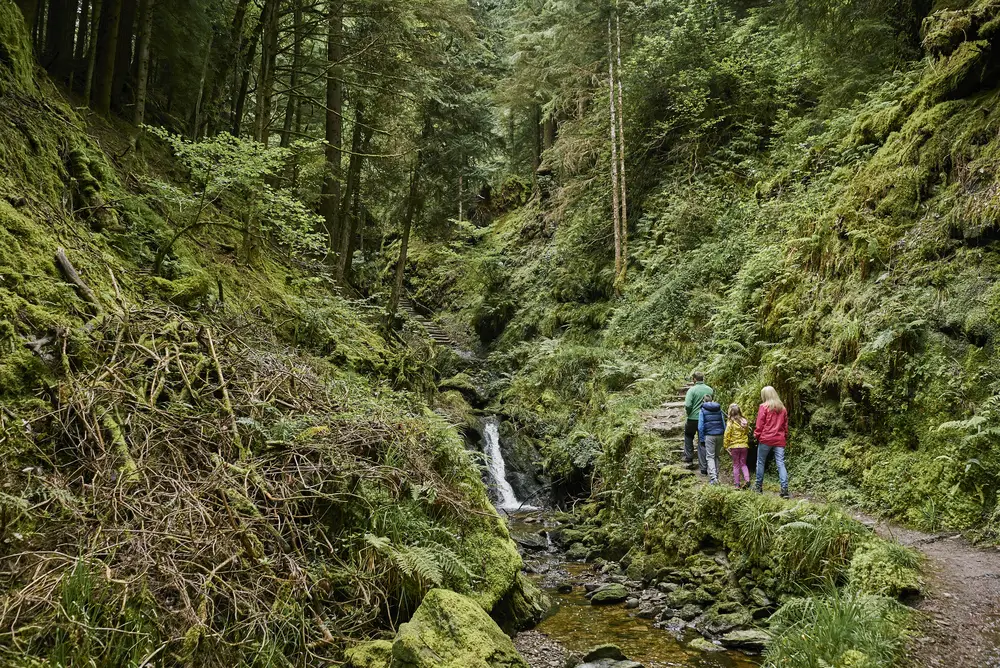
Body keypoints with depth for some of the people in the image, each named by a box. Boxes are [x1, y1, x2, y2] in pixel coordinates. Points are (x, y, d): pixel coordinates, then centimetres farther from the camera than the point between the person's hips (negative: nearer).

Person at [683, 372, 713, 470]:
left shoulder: (692, 390, -13)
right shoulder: (710, 390, 1)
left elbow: (687, 405, -20)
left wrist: (687, 413, -1)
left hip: (693, 419, -3)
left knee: (688, 436, 24)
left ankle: (688, 458, 21)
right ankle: (704, 467, 12)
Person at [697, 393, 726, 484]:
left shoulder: (703, 410, 0)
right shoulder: (719, 409, 10)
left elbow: (700, 426, -3)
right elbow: (724, 424, 12)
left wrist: (701, 439, 2)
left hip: (709, 436, -4)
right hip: (720, 435, 4)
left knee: (710, 457, -3)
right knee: (716, 456, 15)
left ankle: (713, 478, -16)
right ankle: (716, 476, 18)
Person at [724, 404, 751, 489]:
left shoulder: (731, 423, -12)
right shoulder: (744, 421, -2)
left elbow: (727, 436, -10)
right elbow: (747, 433, 7)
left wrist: (726, 446, -2)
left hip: (734, 446, -3)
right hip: (744, 446, 3)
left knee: (736, 465, 8)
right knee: (743, 464, 16)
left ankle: (736, 484, 10)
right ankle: (747, 479, -2)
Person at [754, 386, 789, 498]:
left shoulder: (764, 407, -4)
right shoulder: (782, 408, 11)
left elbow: (760, 424, -6)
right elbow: (785, 425, 15)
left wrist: (757, 435, 4)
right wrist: (785, 437, 21)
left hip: (765, 439, -4)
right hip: (780, 440, 4)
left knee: (760, 462, 9)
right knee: (781, 464, -1)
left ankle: (759, 487, 13)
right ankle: (784, 489, -11)